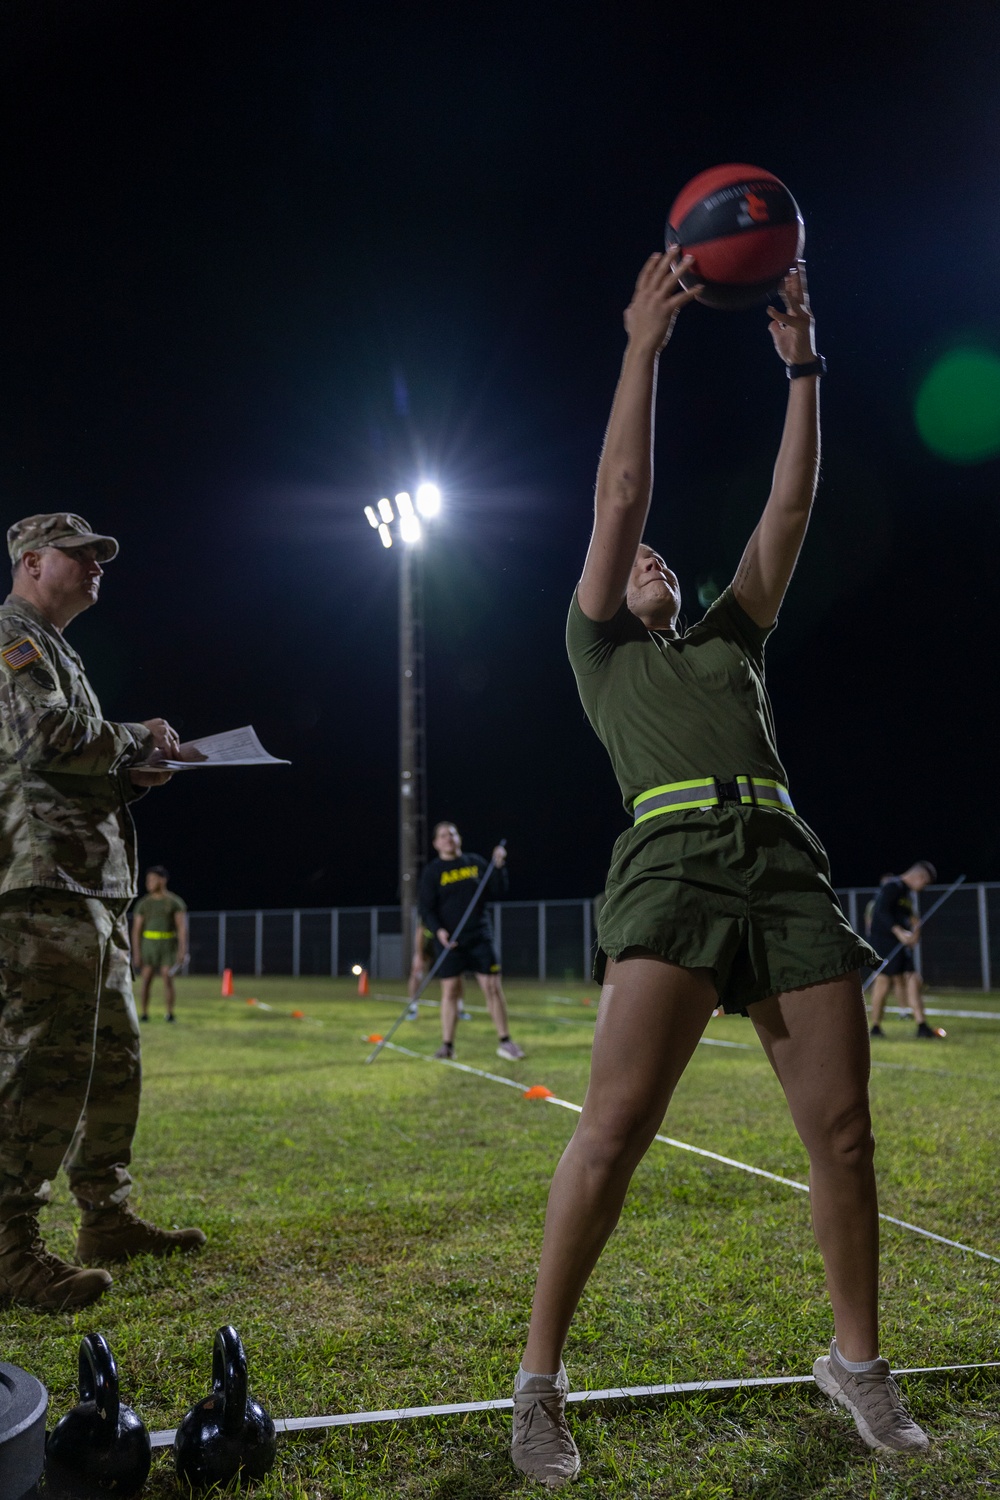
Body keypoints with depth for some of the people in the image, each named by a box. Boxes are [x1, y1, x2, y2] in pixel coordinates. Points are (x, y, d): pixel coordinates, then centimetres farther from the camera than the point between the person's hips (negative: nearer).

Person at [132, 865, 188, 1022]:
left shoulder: (175, 902, -2)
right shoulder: (143, 904, 5)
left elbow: (182, 927, -8)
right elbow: (136, 929, 4)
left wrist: (182, 950, -17)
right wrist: (136, 953, -3)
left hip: (168, 945, -2)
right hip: (148, 944, 2)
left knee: (168, 979, -9)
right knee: (146, 980, -4)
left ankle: (170, 1014, -1)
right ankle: (144, 1014, 4)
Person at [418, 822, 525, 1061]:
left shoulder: (476, 862, 9)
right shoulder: (432, 871, 2)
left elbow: (497, 893, 8)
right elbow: (426, 908, -3)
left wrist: (499, 866, -4)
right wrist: (438, 929, -19)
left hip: (480, 936, 2)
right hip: (450, 941, -1)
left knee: (493, 986, -2)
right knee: (450, 990, -1)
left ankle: (504, 1042, 6)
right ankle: (447, 1045, 9)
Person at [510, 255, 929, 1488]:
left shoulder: (729, 642, 30)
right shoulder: (599, 649, 20)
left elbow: (789, 508, 24)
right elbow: (620, 493, 13)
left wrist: (801, 367, 22)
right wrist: (645, 347, 12)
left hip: (788, 866, 5)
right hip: (674, 863, -4)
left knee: (841, 1129, 1)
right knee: (614, 1126, -17)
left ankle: (857, 1361, 20)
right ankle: (539, 1380, -4)